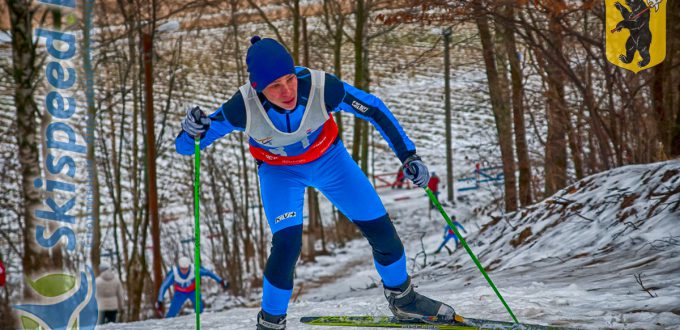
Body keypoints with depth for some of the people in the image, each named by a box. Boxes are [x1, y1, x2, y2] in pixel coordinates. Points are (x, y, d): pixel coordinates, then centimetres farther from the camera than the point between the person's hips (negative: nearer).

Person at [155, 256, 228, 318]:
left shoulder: (194, 269, -34)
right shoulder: (173, 273, -34)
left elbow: (208, 273, -19)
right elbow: (164, 287, -24)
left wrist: (221, 281, -13)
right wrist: (159, 302, -23)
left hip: (193, 291, 0)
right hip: (180, 293, 0)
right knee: (172, 313, -10)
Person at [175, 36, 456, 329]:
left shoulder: (321, 87, -35)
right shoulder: (244, 107, -35)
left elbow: (374, 109, -18)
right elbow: (184, 146, -26)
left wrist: (408, 155, -19)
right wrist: (193, 132, -49)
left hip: (328, 158, 2)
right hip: (279, 171, -2)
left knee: (380, 230, 2)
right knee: (287, 244, -23)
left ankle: (402, 298, 30)